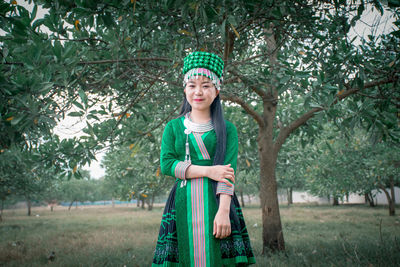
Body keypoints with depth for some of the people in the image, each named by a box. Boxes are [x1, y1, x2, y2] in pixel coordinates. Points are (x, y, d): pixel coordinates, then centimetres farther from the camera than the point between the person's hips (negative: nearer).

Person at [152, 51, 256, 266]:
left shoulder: (227, 129, 6)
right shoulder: (174, 127, 10)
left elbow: (229, 171, -5)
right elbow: (166, 164, -2)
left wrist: (223, 211, -18)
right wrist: (208, 170, -12)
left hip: (217, 201, -1)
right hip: (184, 203, 1)